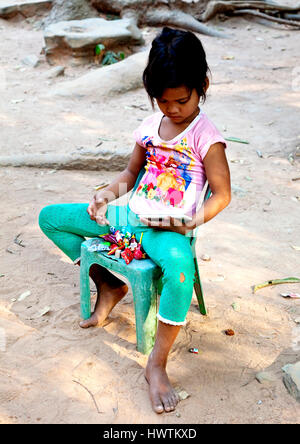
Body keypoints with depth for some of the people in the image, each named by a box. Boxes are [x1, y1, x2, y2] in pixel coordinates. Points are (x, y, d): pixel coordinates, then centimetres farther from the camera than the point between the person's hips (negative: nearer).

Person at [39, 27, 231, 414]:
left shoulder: (206, 136, -10)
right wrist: (109, 194, -1)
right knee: (50, 217, 5)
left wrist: (196, 219, -23)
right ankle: (108, 286, 15)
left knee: (179, 264, -42)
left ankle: (157, 364, -23)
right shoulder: (150, 126, 7)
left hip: (169, 229, -6)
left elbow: (222, 193, -6)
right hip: (131, 214, 7)